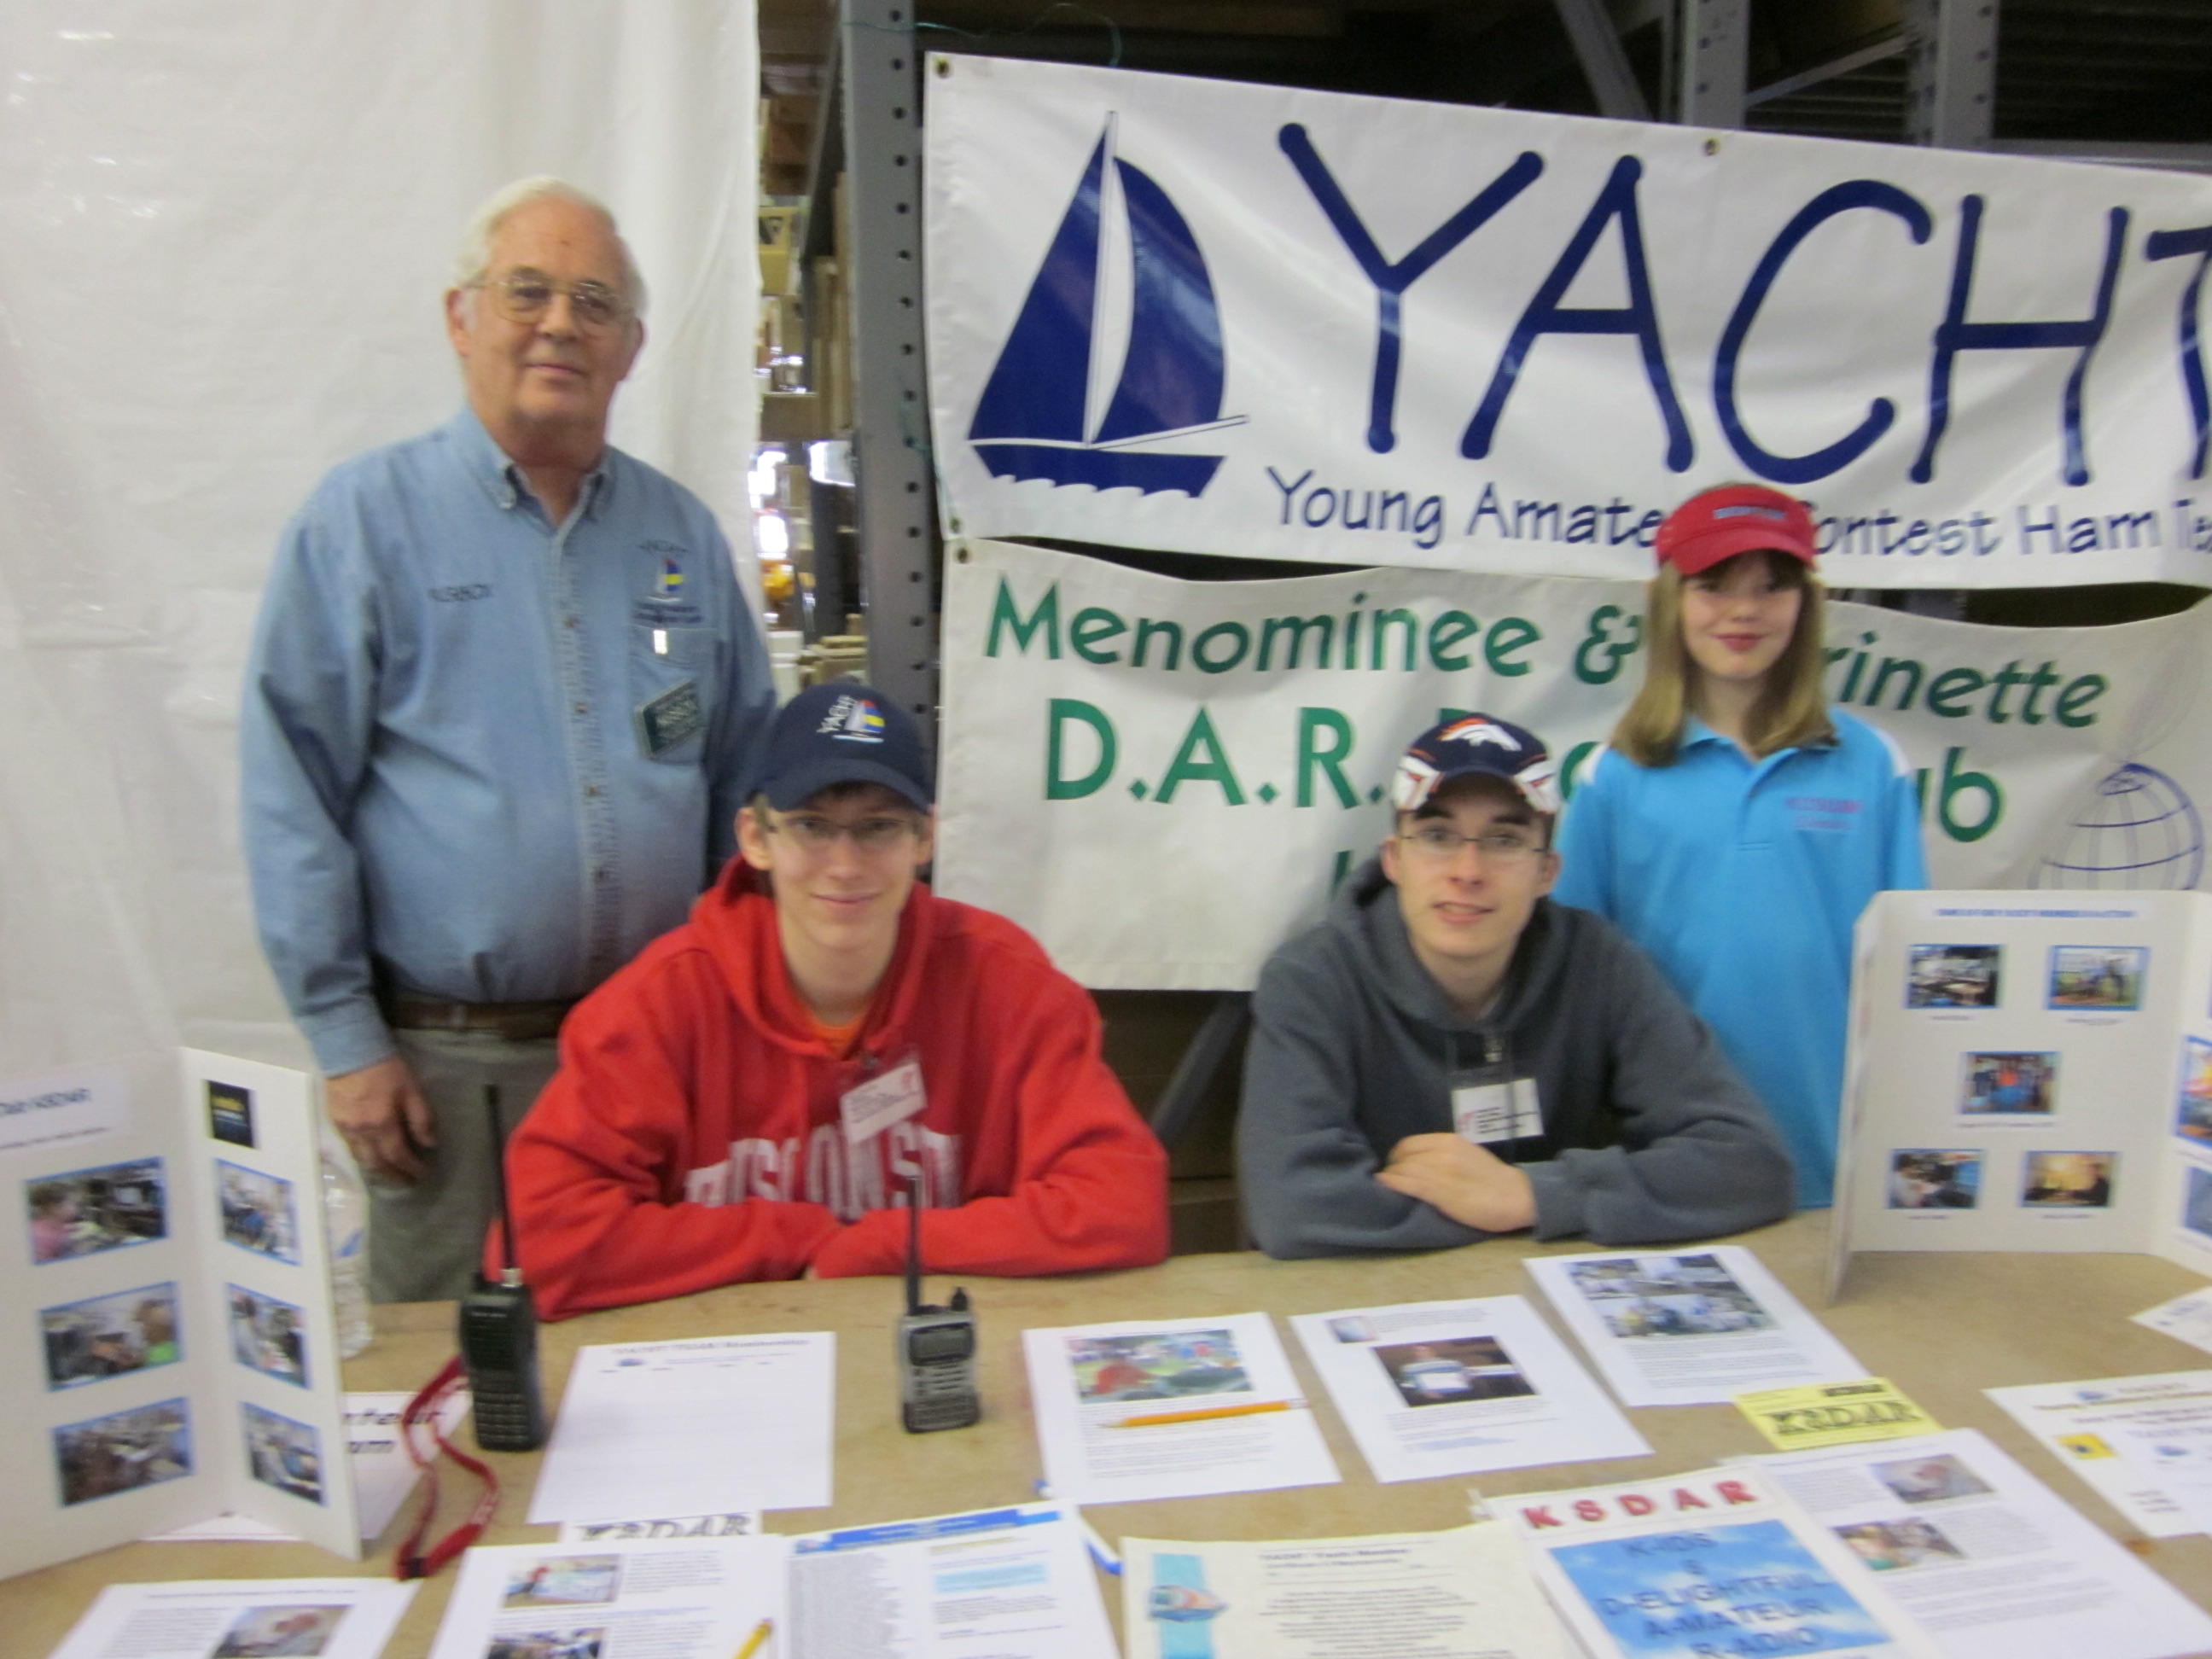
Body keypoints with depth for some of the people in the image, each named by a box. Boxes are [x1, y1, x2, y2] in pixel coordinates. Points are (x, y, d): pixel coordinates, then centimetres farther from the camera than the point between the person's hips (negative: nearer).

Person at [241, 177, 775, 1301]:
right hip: (452, 1058, -3)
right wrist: (346, 1040, -7)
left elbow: (746, 773, 13)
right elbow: (291, 798, -5)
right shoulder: (365, 519, -2)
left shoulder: (681, 532, 9)